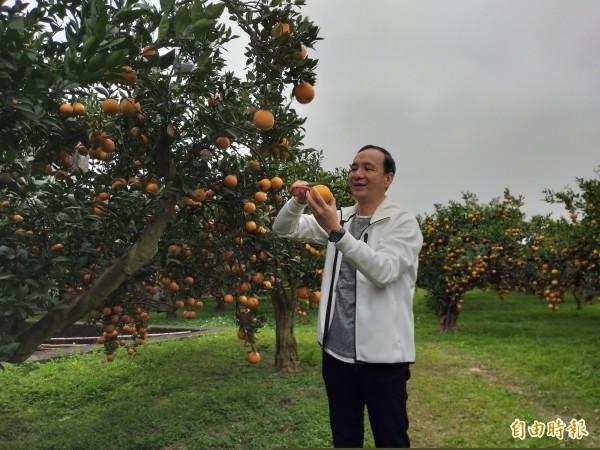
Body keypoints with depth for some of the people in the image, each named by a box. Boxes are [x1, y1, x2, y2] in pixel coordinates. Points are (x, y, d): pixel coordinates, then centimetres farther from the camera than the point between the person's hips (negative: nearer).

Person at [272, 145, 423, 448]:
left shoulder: (403, 223, -6)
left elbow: (383, 271, -22)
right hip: (336, 350, 5)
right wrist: (297, 202, -14)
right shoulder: (339, 219, 10)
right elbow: (284, 229, 8)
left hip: (381, 354, -5)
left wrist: (337, 232, -31)